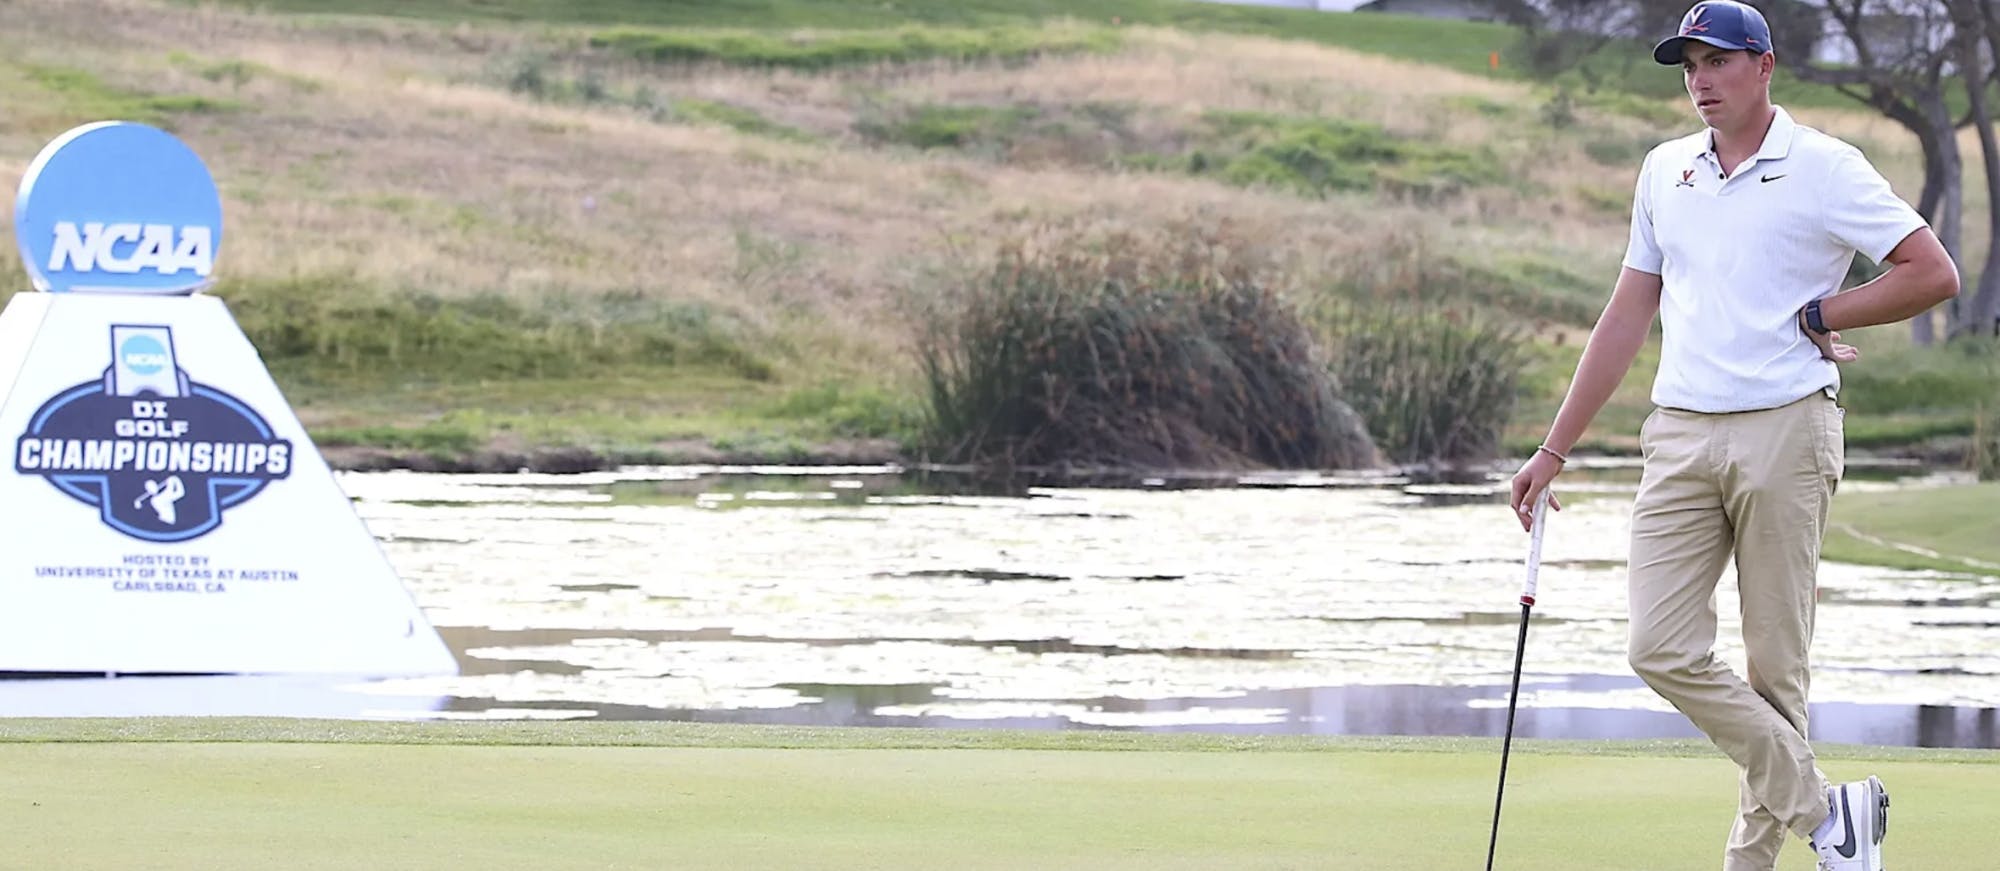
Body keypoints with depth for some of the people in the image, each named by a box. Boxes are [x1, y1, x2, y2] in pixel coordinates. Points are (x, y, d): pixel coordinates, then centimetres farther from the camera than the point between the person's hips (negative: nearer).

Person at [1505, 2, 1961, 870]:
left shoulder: (1825, 169, -2)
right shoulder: (1664, 171, 14)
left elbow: (1934, 273, -3)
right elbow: (1628, 314, 18)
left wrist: (1820, 316, -4)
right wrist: (1555, 449, 16)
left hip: (1786, 435, -5)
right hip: (1680, 439, 5)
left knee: (1775, 666, -1)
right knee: (1664, 651, -8)